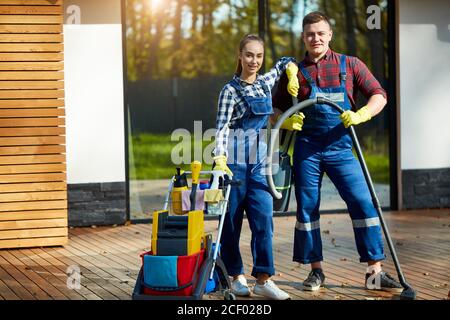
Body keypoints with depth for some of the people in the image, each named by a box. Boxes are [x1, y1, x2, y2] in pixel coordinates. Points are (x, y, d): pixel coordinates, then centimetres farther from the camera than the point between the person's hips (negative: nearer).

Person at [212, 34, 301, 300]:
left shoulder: (266, 83, 12)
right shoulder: (231, 90, -4)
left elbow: (286, 62, 31)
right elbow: (221, 128, -13)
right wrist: (220, 160, -26)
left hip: (259, 162, 5)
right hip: (234, 161, -5)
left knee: (264, 220, -4)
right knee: (232, 221, 3)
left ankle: (263, 279, -4)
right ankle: (236, 276, 13)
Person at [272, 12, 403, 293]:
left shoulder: (350, 65, 6)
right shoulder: (295, 71, 8)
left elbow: (379, 95, 3)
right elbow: (277, 108, 15)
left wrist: (360, 116, -16)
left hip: (340, 146, -1)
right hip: (307, 148, 1)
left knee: (363, 204, -9)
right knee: (307, 207, 5)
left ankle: (375, 272, -4)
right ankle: (316, 270, 18)